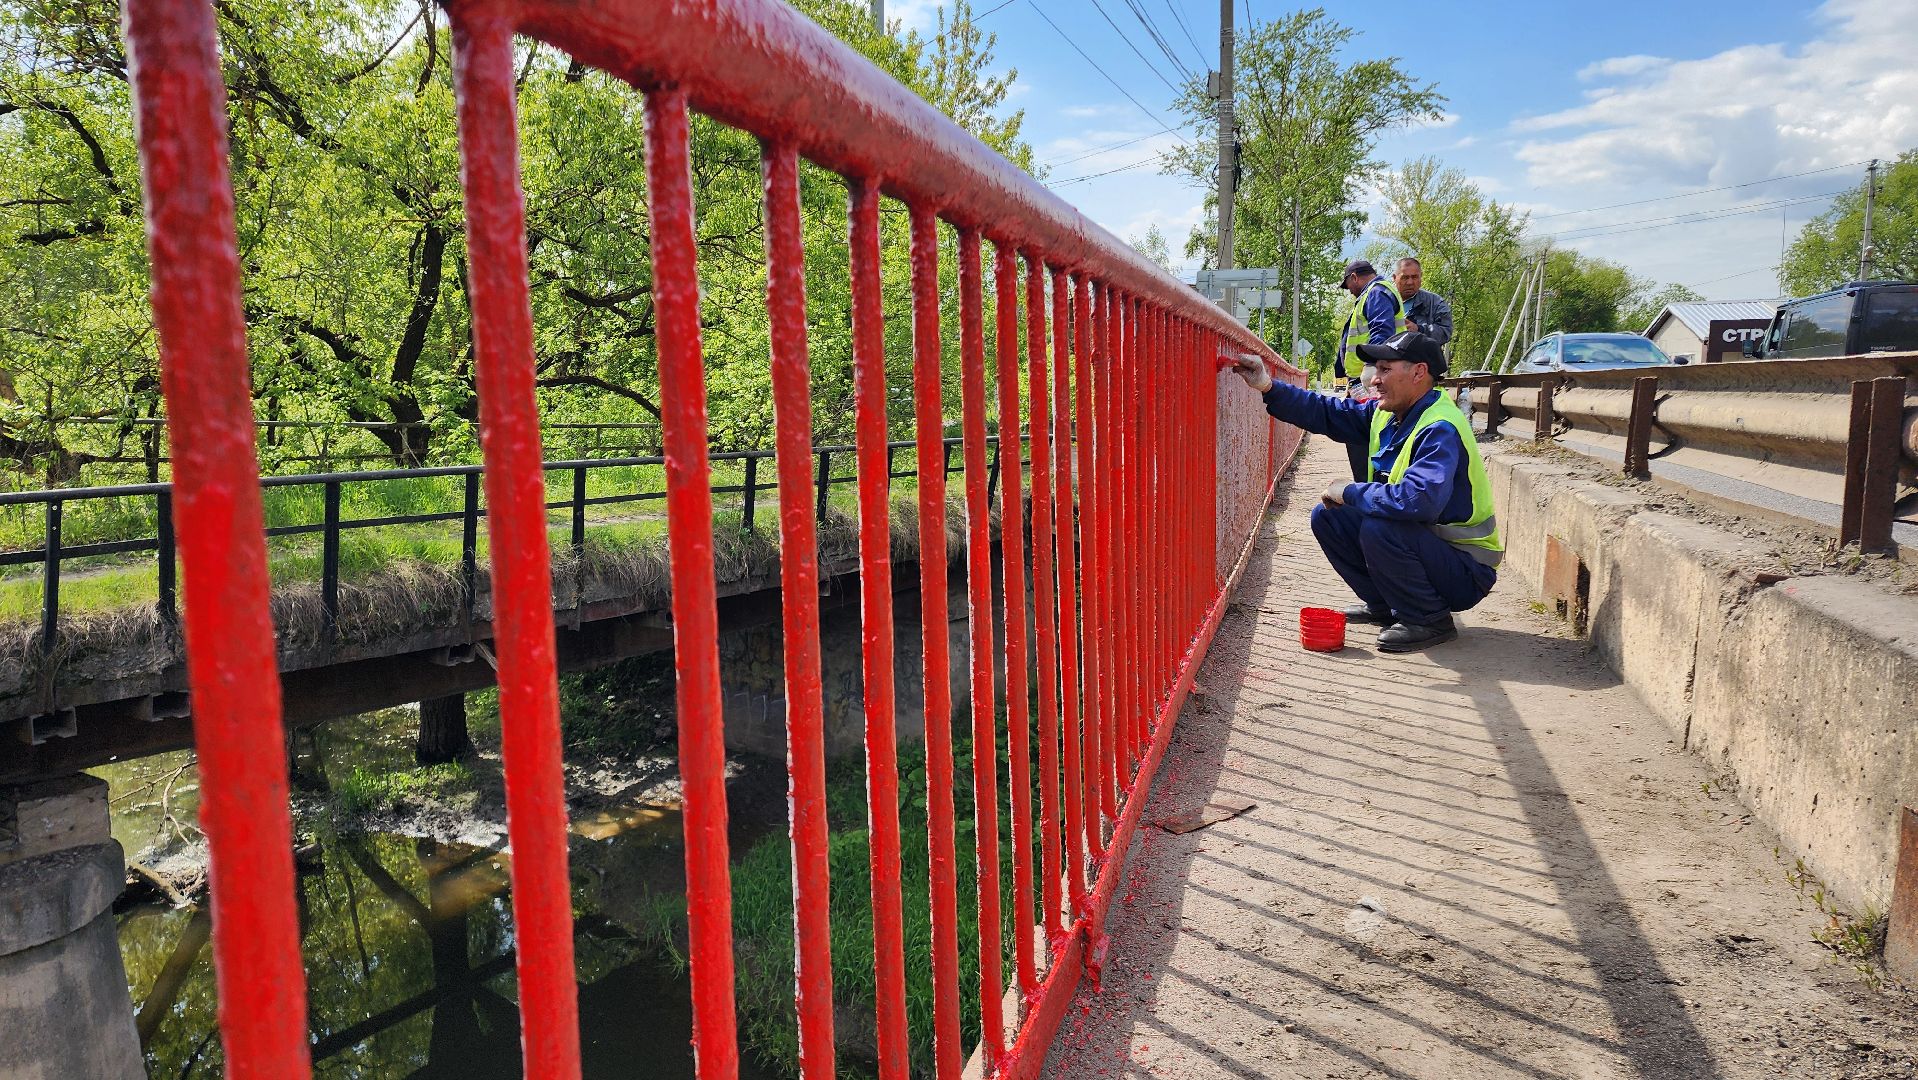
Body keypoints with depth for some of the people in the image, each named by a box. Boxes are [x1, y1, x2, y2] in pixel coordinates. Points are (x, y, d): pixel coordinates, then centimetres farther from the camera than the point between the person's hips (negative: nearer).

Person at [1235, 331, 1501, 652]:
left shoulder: (1440, 430, -26)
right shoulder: (1386, 413, 1)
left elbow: (1418, 499, -41)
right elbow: (1327, 413, 5)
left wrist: (1349, 492, -26)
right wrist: (1269, 387, -8)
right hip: (1422, 539, 9)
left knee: (1378, 528, -33)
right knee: (1327, 516, 4)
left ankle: (1430, 620, -11)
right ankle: (1384, 605, 16)